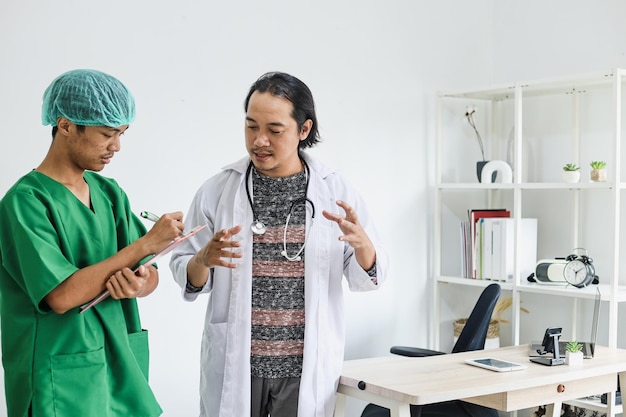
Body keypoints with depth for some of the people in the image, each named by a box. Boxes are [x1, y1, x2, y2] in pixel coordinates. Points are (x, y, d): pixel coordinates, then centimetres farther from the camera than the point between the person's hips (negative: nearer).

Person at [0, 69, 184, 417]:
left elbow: (151, 274, 6)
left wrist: (140, 284, -18)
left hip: (117, 360, 6)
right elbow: (61, 296, -23)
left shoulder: (109, 193, 6)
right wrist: (146, 243, -20)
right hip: (61, 379, -6)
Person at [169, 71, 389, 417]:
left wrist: (361, 242, -17)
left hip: (307, 367, 1)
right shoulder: (217, 190, -2)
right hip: (233, 365, 0)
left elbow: (367, 278, 3)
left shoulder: (335, 192, 0)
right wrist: (204, 260, -19)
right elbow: (185, 277, 2)